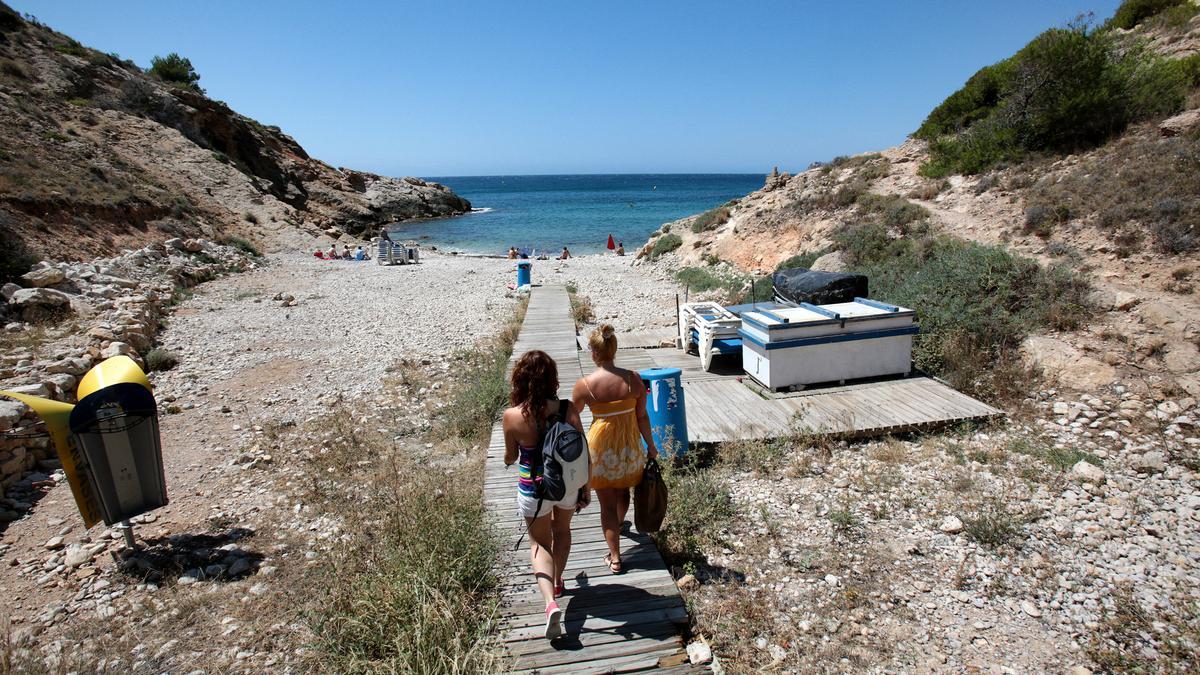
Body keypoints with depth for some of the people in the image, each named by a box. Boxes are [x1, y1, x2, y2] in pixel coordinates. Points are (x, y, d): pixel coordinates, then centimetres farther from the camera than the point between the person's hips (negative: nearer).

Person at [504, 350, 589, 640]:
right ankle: (557, 582, 49)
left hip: (533, 490, -2)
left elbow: (510, 458, -5)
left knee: (540, 542, 20)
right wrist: (586, 488, 4)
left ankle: (550, 601, 1)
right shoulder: (567, 409, -18)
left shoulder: (512, 417, -20)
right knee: (562, 531, 30)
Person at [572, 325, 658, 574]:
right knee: (623, 490, 29)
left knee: (607, 503, 12)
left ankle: (615, 557, 18)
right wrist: (651, 445, 9)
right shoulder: (633, 379, -14)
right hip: (629, 445, 3)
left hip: (601, 446, -3)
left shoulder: (585, 385, -18)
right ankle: (619, 523, 58)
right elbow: (642, 416, -5)